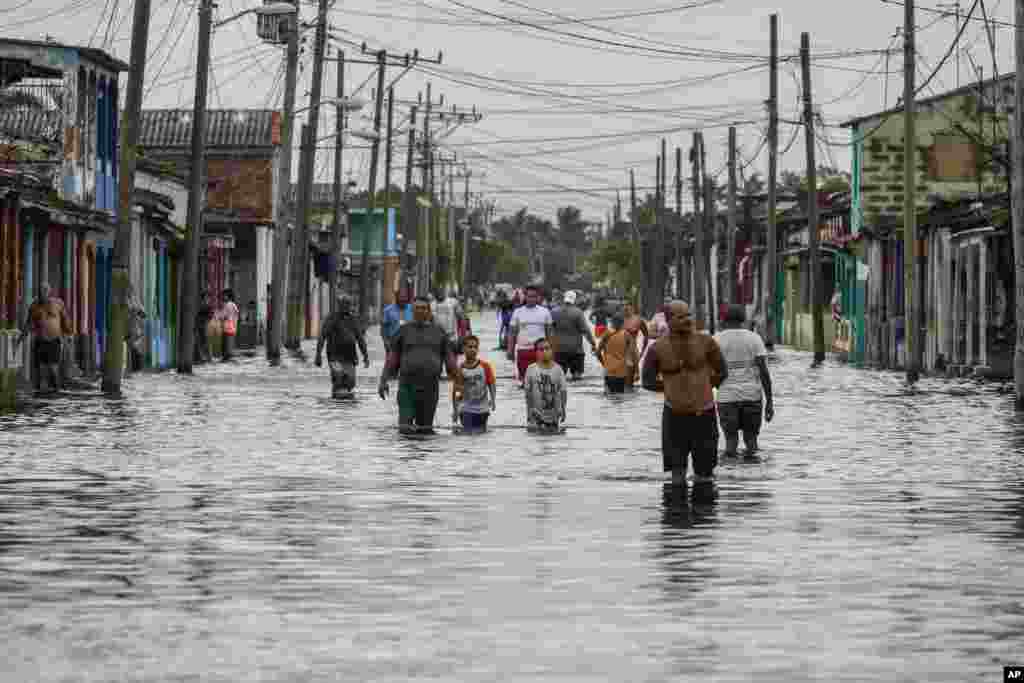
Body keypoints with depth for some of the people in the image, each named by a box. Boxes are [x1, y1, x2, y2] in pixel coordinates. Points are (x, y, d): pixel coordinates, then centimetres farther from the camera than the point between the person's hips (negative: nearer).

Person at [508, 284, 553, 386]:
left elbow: (549, 332, 10)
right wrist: (510, 349, 2)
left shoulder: (544, 312, 6)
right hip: (522, 349, 0)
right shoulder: (518, 312, 4)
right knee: (523, 376, 3)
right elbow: (512, 332, 6)